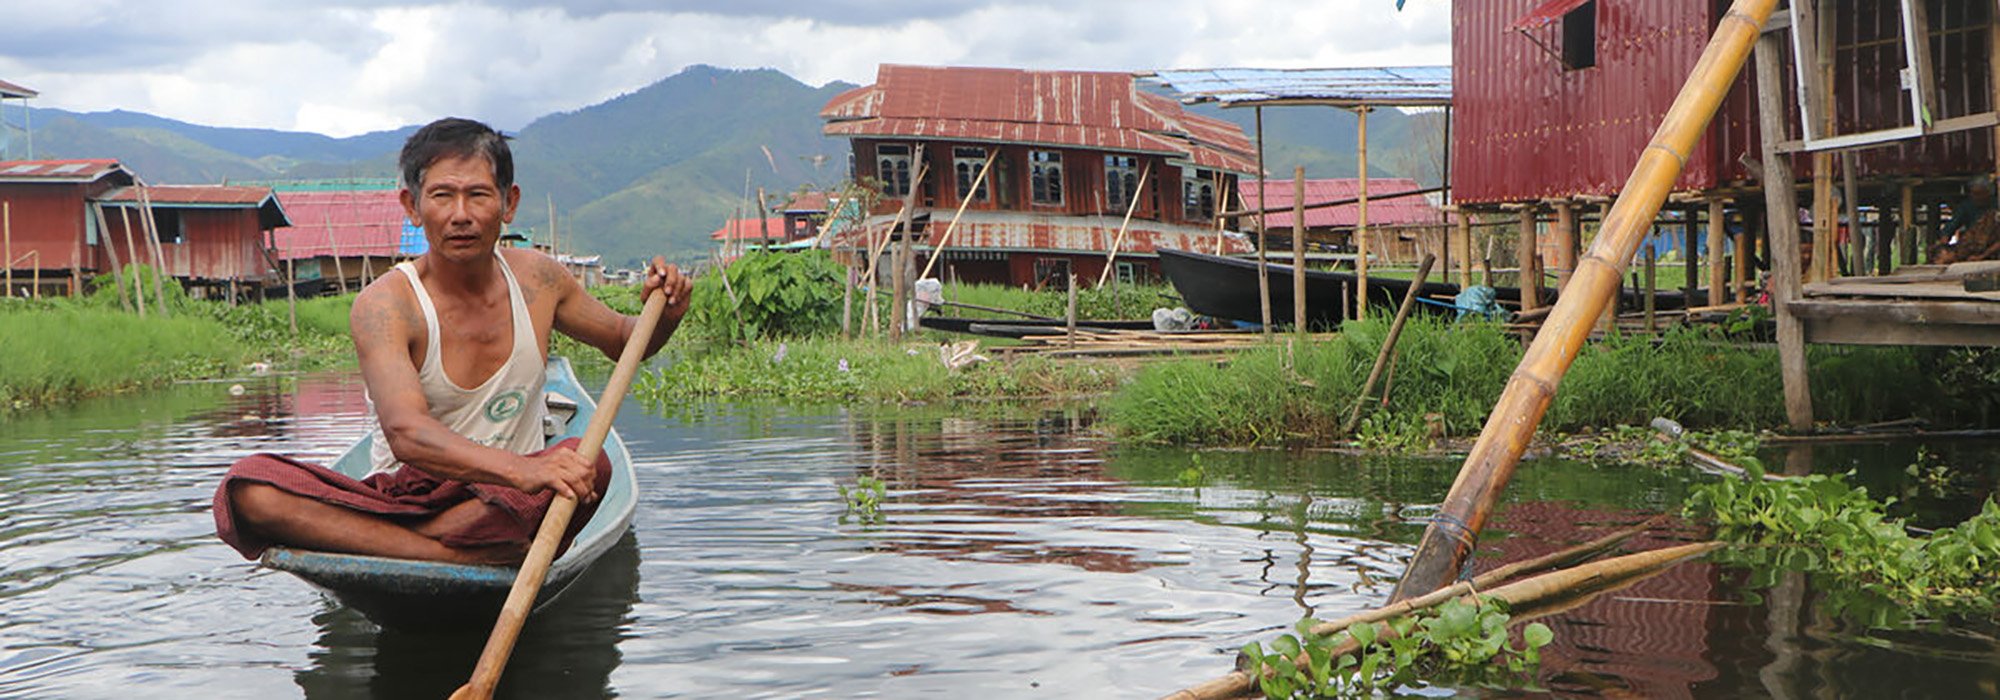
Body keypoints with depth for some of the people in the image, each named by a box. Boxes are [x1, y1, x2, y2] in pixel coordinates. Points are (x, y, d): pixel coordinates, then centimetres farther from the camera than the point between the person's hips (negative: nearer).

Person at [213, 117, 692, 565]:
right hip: (401, 498, -2)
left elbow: (622, 342, 22)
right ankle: (462, 557, -35)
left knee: (589, 465, -31)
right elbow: (405, 433, -30)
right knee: (248, 488, -27)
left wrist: (663, 316, -4)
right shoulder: (383, 306, -12)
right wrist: (521, 471, -47)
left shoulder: (537, 280, 3)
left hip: (504, 505, 2)